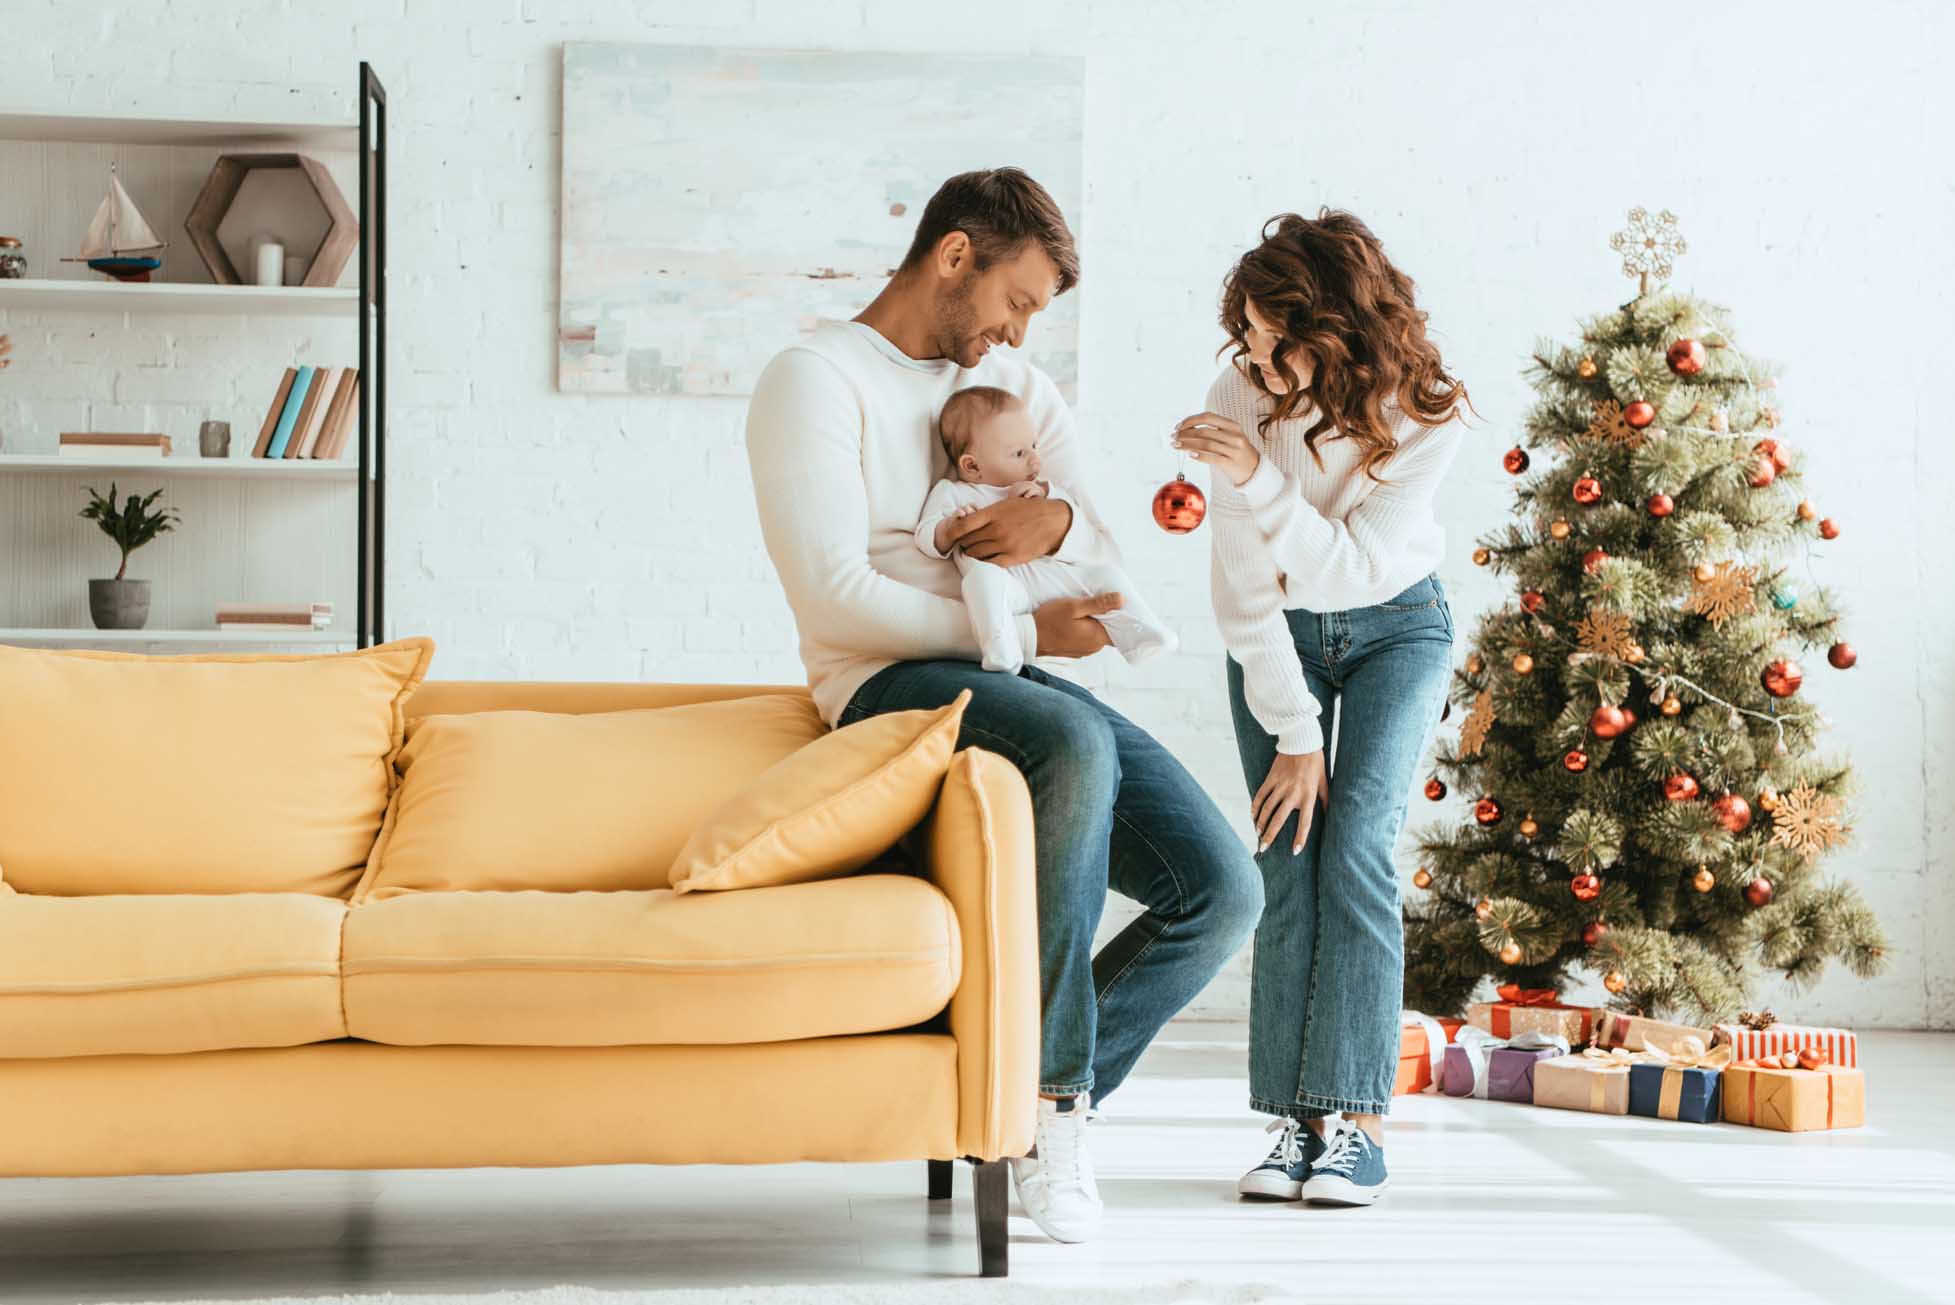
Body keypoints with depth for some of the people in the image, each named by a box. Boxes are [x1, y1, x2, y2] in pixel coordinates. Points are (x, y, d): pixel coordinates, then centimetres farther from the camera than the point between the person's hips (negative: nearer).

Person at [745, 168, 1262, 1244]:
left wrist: (1058, 522, -8)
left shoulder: (1018, 387, 20)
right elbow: (835, 597, -14)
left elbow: (1112, 563, 17)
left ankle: (1036, 1094, 2)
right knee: (1076, 741, -39)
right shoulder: (816, 377, -3)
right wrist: (1022, 633, -13)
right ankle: (1050, 1096, -26)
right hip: (890, 684, -7)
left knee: (1223, 891, -10)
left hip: (1029, 684, 7)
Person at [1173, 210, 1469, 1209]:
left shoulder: (1424, 414, -25)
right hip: (1276, 637, 1)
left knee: (1354, 848, -15)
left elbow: (1347, 566, -30)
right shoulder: (1240, 395, -23)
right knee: (1286, 856, -9)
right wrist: (1293, 733, -16)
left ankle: (1356, 1118, -14)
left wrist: (1258, 479, -42)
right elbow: (1243, 584, -18)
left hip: (1394, 628, -1)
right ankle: (1295, 1120, -6)